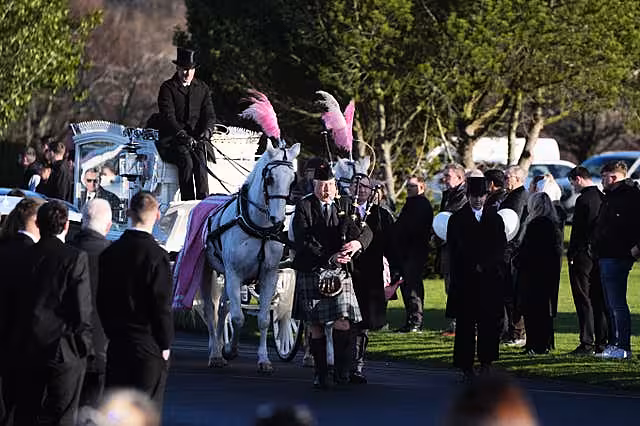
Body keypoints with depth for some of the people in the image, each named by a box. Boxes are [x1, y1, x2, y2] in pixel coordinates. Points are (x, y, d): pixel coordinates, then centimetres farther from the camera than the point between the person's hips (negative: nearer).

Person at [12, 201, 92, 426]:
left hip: (28, 348, 4)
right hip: (65, 349, -4)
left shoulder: (25, 255, 0)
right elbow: (82, 308, -13)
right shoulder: (75, 258, -13)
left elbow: (17, 303, 7)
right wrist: (84, 345, -2)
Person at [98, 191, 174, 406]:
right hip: (148, 348, -5)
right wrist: (165, 345, -3)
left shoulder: (109, 253, 2)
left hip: (117, 346, 5)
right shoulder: (156, 255, -14)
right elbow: (162, 305, -13)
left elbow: (102, 300, 8)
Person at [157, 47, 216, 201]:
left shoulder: (202, 88, 15)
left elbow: (209, 115, 9)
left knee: (200, 160, -28)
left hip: (197, 138, 3)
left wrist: (206, 131, -14)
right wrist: (183, 135, -25)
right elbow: (168, 116, -11)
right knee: (186, 160, -31)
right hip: (171, 140, -3)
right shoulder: (167, 88, 0)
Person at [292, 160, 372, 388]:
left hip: (339, 273, 2)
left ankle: (343, 370, -2)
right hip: (311, 273, -2)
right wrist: (329, 258, -19)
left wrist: (357, 242, -17)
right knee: (316, 325, 3)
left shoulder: (343, 208, 10)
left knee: (342, 322, -9)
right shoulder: (304, 207, -1)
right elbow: (303, 243, -10)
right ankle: (320, 373, 10)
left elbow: (365, 232, 7)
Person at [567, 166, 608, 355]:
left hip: (583, 255, -8)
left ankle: (587, 343, -7)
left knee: (584, 301, -4)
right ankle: (602, 342, 13)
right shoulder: (603, 198, 10)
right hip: (600, 254, 8)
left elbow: (578, 231, -16)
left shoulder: (583, 200, -15)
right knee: (599, 300, 11)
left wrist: (571, 254, -10)